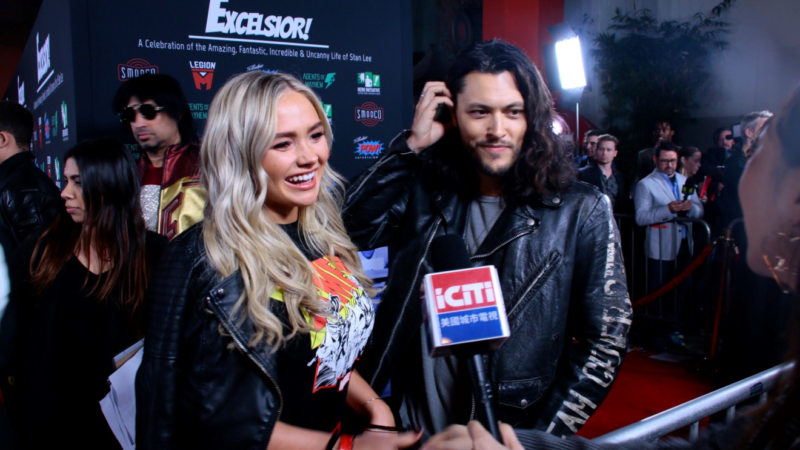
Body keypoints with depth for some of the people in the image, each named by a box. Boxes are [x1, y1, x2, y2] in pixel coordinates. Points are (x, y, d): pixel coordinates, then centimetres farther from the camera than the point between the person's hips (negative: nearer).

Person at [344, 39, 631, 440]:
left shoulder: (581, 212, -11)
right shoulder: (427, 194, -2)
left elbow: (604, 340, -9)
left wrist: (542, 438, -11)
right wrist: (412, 145, -14)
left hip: (509, 434, -2)